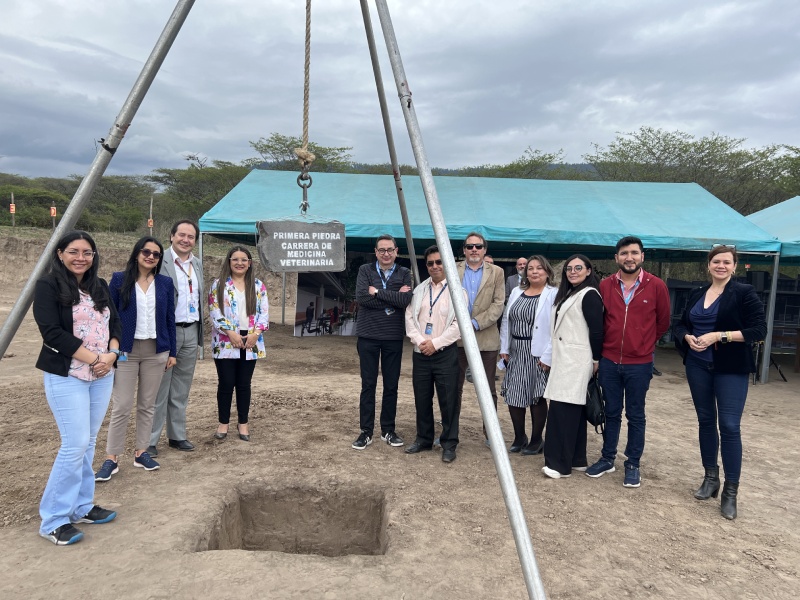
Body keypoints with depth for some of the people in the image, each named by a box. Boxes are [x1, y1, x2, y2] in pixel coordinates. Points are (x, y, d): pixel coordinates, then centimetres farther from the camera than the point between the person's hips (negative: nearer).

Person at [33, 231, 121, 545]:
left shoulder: (100, 287, 12)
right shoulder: (48, 286, -6)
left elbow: (114, 323, 12)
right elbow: (52, 332, -14)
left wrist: (111, 355, -7)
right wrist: (94, 359, -15)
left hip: (102, 376, 6)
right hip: (66, 376, -6)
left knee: (88, 443, 11)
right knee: (76, 444, -8)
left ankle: (81, 507, 23)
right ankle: (54, 521, 6)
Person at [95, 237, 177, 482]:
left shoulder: (165, 283, 5)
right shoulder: (119, 279, -1)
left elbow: (170, 319, 7)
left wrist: (172, 352, 5)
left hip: (156, 351, 2)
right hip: (126, 350, -2)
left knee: (147, 405, 9)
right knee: (121, 406, -2)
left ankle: (141, 452, 20)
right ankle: (111, 458, 8)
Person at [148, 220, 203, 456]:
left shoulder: (197, 264, 12)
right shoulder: (159, 261, -9)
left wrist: (200, 331, 14)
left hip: (191, 332, 6)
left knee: (181, 390, 14)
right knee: (159, 389, 1)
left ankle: (177, 435, 24)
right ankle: (149, 440, 11)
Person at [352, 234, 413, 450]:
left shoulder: (404, 273, 5)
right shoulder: (365, 270, 3)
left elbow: (406, 300, -13)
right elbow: (361, 298, -14)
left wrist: (377, 292, -13)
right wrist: (393, 298, -13)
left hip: (394, 337, 1)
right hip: (368, 335, -1)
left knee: (391, 386, 8)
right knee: (368, 385, 4)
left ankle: (388, 430, 21)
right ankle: (366, 431, 14)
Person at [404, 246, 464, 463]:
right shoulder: (419, 290, 13)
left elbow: (458, 324, -9)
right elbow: (410, 317, 7)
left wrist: (436, 343, -14)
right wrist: (419, 341, -8)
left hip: (445, 353, -4)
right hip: (420, 353, 5)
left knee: (448, 400, -2)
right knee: (422, 399, 10)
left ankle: (449, 444, 10)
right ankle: (423, 439, 25)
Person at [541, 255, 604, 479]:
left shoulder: (589, 295, -10)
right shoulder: (567, 294, 18)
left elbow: (596, 331, -13)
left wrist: (596, 360, -12)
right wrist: (552, 357, 17)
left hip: (577, 362, -9)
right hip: (564, 360, 9)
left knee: (565, 409, -9)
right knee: (572, 411, 11)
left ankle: (560, 463, -4)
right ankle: (576, 460, 18)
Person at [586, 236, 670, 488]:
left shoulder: (657, 286, -6)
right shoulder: (605, 285, 0)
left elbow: (663, 323, 6)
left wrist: (644, 344, 11)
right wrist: (600, 353, 10)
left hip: (639, 364, -2)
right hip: (609, 362, 2)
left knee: (635, 415, 9)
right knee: (611, 413, 14)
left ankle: (633, 465, 22)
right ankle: (607, 458, 27)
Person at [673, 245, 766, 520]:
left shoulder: (744, 293, -5)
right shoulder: (696, 295, 9)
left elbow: (758, 330, -12)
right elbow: (681, 325, 14)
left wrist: (718, 336, -19)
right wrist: (688, 337, -8)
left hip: (731, 369, -5)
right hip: (698, 367, 5)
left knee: (730, 426, -6)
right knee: (706, 421, 12)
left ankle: (731, 491, 5)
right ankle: (710, 478, 27)